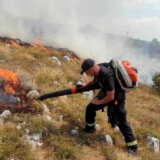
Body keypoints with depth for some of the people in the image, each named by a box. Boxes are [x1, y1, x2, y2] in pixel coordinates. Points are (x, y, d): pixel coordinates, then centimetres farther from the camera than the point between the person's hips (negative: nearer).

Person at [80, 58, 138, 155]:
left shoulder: (107, 76, -37)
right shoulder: (98, 68, -12)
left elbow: (110, 97, -31)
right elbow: (96, 80, 14)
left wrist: (99, 102, -16)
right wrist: (87, 84, -2)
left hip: (116, 97, -8)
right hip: (105, 93, 8)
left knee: (121, 121, -6)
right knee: (90, 108, 8)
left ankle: (133, 146, 4)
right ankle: (89, 128, 32)